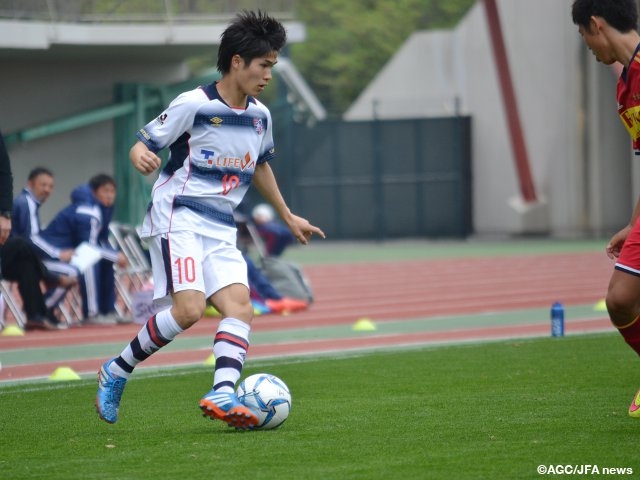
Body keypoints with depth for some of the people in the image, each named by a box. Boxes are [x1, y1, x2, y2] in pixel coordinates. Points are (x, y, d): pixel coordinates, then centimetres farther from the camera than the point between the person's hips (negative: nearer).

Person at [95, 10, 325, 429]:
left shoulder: (260, 116, 10)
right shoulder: (193, 105, -10)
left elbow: (260, 166, 28)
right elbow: (144, 142, -6)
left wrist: (288, 217, 33)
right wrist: (141, 156, -31)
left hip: (221, 229, 7)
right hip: (177, 218, -7)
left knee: (240, 306, -14)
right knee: (189, 308, -21)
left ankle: (222, 394, -26)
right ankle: (117, 371, -3)